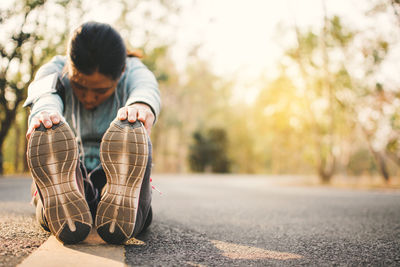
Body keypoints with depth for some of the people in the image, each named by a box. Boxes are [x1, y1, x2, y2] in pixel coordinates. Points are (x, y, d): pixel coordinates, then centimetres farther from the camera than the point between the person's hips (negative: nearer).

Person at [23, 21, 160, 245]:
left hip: (118, 175, 0)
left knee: (132, 133, -33)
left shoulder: (135, 72, -3)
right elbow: (46, 98, -26)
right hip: (66, 179, 1)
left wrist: (141, 105, -55)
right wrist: (45, 112, -52)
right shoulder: (54, 71, -1)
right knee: (49, 134, -32)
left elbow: (146, 90, -29)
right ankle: (62, 199, -56)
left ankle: (123, 201, -56)